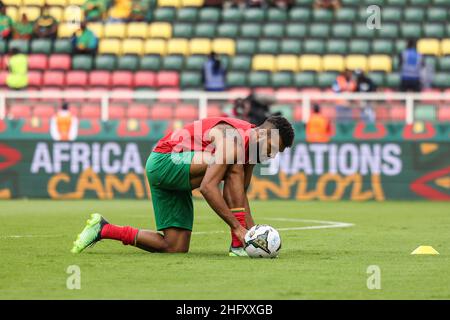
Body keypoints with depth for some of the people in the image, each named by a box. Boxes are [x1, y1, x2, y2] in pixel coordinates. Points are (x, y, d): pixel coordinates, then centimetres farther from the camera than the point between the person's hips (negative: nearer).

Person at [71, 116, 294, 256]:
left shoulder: (252, 147, 4)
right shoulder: (233, 140, -26)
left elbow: (239, 195, 13)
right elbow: (207, 187, -36)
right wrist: (237, 227, -36)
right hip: (165, 161, -10)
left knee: (174, 248, 4)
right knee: (234, 166, -28)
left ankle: (103, 230, 14)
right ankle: (238, 246, -26)